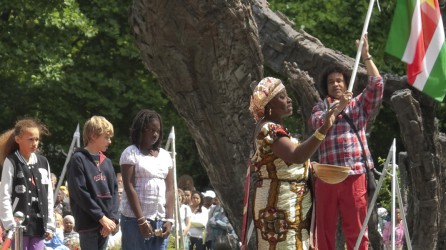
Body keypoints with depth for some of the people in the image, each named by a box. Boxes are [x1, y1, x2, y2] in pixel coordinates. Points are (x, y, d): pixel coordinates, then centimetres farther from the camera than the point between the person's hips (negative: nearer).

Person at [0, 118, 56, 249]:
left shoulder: (43, 162, 10)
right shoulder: (11, 162, -4)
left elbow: (49, 196, 14)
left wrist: (50, 225, 10)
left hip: (39, 225, 4)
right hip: (20, 224, -4)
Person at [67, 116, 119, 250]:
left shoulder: (107, 162, 14)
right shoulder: (78, 160, -7)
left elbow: (114, 191, 12)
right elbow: (80, 193, -13)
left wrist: (113, 217, -4)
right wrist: (101, 217, -15)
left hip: (106, 223, 6)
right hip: (88, 222, -6)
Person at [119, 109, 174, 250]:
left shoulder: (165, 155, 14)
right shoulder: (131, 153, -2)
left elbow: (169, 190, 11)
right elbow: (129, 188, -9)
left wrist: (169, 219, -1)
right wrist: (142, 220, -16)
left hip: (161, 219, 5)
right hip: (135, 219, -5)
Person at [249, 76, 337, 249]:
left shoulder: (274, 127, 17)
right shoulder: (268, 129, -16)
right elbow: (296, 156, -32)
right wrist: (323, 130, -40)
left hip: (289, 203, 11)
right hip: (279, 204, -11)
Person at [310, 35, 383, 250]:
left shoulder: (359, 104, 14)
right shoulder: (320, 107, 17)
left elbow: (377, 85, 0)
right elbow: (318, 123, -5)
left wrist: (366, 57, -4)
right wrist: (338, 107, -19)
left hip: (354, 174, -1)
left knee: (356, 230, -1)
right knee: (325, 229, 4)